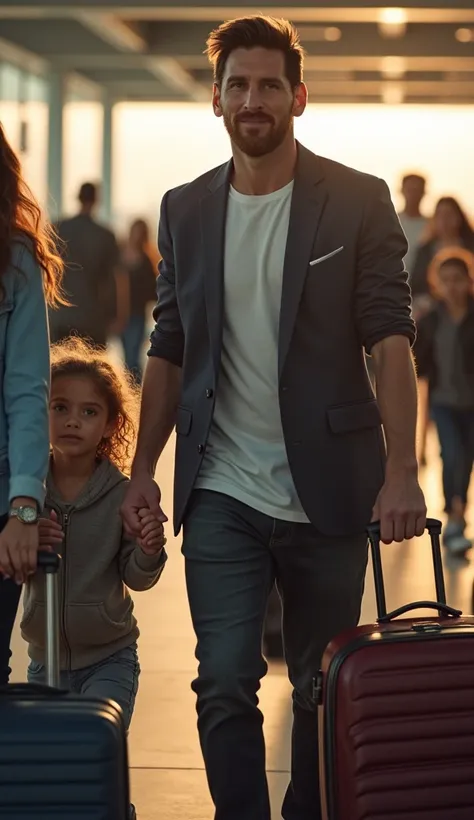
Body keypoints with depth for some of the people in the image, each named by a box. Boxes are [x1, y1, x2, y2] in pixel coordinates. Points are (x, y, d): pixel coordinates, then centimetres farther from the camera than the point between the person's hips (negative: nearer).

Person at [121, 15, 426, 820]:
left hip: (326, 494, -2)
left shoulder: (358, 202, -2)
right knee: (224, 684, -5)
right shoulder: (185, 210, 7)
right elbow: (168, 352, 11)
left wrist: (400, 471, -17)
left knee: (322, 690, 9)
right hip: (222, 496, 2)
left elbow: (390, 340, -8)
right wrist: (143, 470, 3)